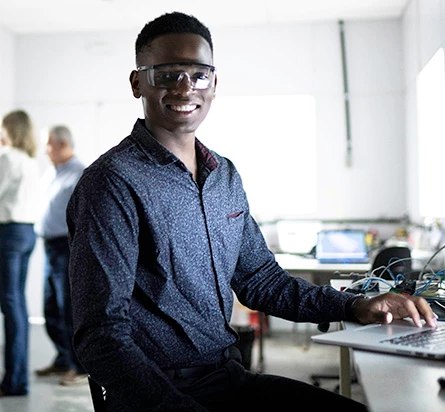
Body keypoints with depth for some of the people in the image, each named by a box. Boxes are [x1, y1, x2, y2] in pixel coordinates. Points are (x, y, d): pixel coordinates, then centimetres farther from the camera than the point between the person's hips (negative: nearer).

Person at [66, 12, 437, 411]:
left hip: (231, 378, 7)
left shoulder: (225, 176, 10)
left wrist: (355, 307, 5)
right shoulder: (114, 183, -14)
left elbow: (260, 280, 17)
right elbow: (103, 337, -17)